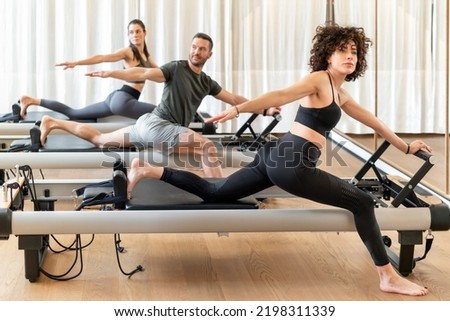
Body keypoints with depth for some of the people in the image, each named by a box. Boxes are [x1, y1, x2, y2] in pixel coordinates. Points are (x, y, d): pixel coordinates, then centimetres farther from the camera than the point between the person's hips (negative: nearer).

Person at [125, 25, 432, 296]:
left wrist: (405, 146, 39)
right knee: (362, 202, -3)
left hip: (279, 158, 9)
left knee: (214, 193, 15)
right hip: (290, 163, -9)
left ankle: (148, 171, 12)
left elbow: (372, 121, 32)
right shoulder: (319, 80, -6)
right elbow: (280, 95, -20)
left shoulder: (340, 94, 21)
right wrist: (238, 109, -31)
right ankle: (389, 277, 0)